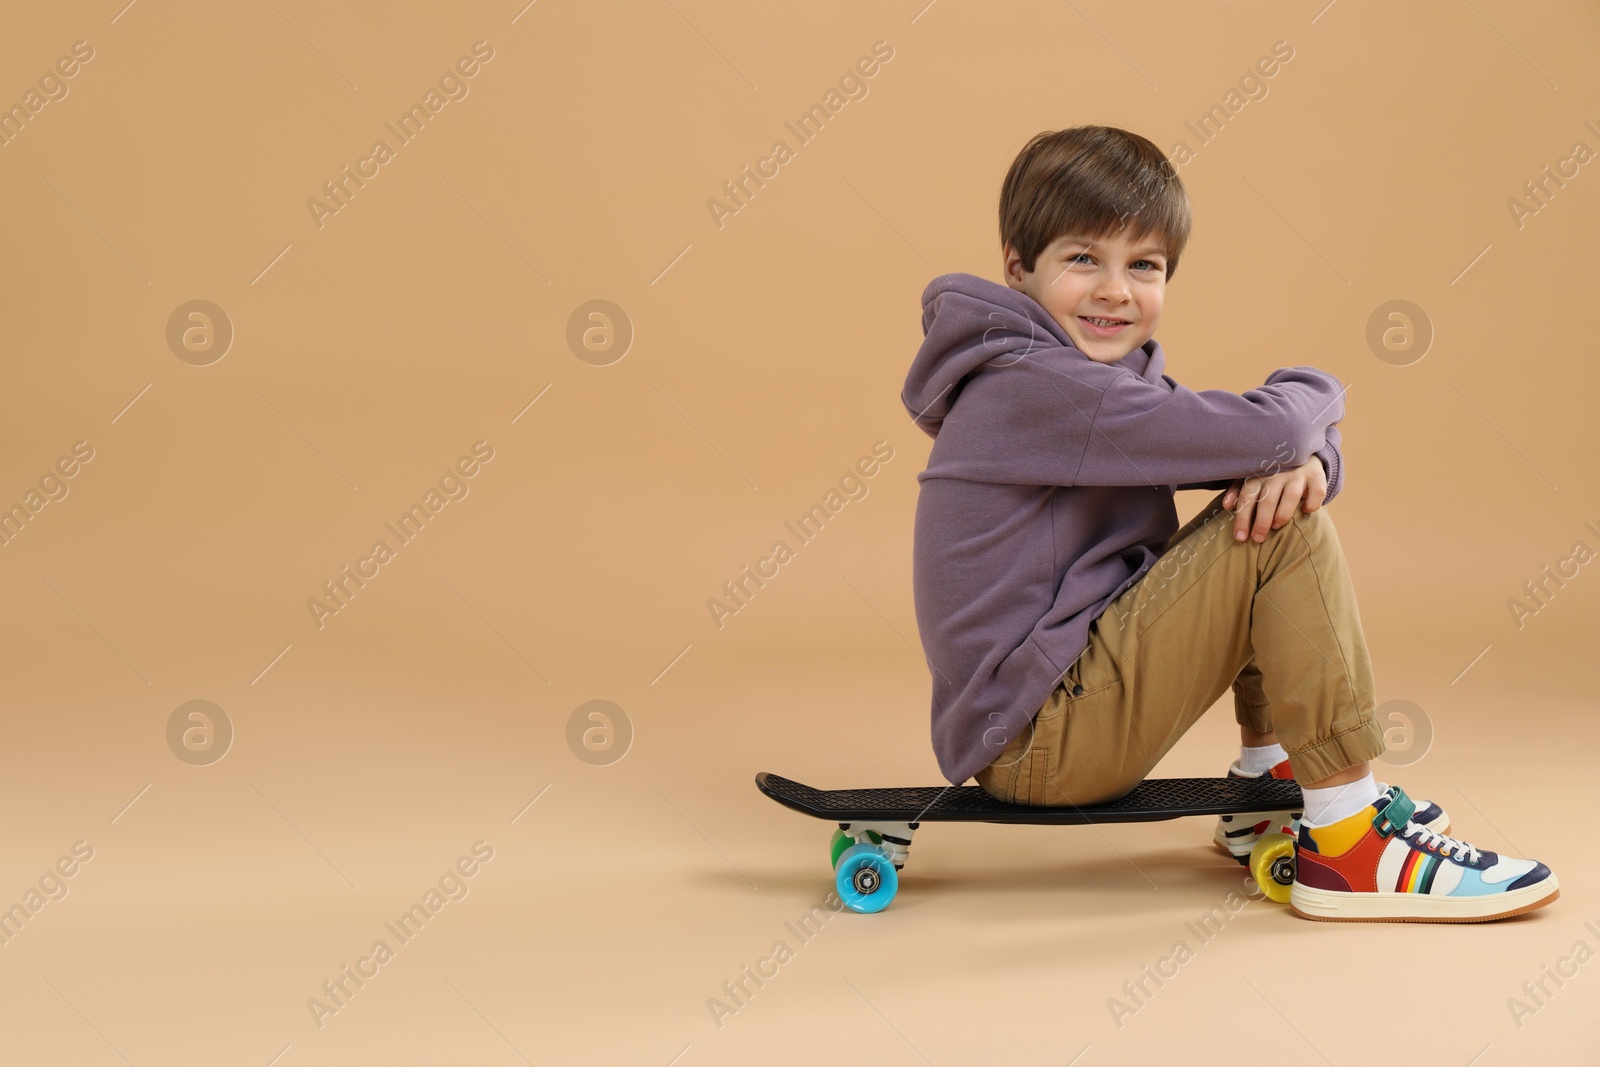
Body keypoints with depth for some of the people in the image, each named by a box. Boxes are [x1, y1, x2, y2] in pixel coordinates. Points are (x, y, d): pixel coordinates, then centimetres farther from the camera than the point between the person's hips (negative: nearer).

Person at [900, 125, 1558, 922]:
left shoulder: (1106, 373, 12)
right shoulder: (1038, 386, -20)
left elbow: (1298, 445, 7)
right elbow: (1270, 429, -26)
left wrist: (1303, 458, -18)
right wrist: (1312, 393, -2)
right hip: (1033, 745, -10)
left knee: (1278, 501, 17)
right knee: (1283, 533, -17)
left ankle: (1268, 790, 19)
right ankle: (1347, 848, -12)